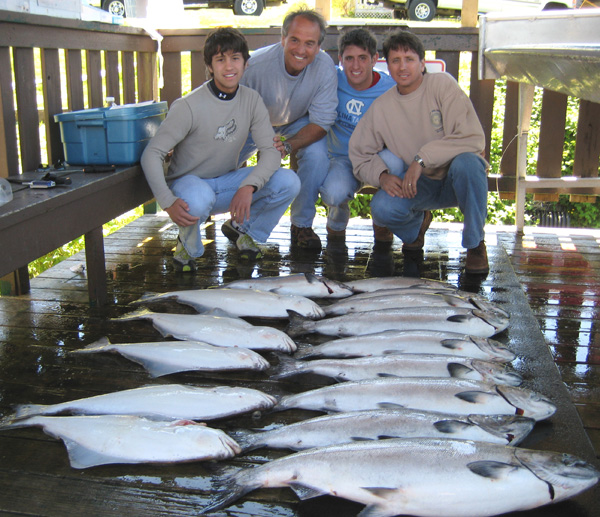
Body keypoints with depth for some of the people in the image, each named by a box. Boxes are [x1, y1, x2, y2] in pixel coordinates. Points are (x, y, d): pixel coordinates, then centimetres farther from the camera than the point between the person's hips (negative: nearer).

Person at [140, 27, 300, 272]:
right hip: (189, 182, -4)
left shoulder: (252, 100, -5)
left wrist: (248, 186, -29)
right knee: (199, 199, -41)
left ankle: (246, 232, 7)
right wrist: (168, 202, -34)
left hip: (227, 182, 4)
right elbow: (151, 154, -20)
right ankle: (188, 245, -5)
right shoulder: (189, 106, -19)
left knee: (288, 182, -19)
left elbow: (271, 150, -10)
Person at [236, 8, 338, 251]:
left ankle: (302, 225, -7)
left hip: (299, 123, 0)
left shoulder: (325, 67, -30)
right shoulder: (256, 64, -33)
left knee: (316, 154, -29)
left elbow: (321, 122, -25)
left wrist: (288, 145, -42)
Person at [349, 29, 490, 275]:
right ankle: (416, 223, 13)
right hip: (419, 185, 2)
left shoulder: (443, 85, -11)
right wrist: (382, 175, -17)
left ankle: (475, 243, -12)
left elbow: (473, 139, -21)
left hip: (455, 181, -2)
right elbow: (359, 157, 4)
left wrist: (422, 159, -28)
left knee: (466, 163, -36)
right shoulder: (381, 107, 0)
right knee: (382, 207, -27)